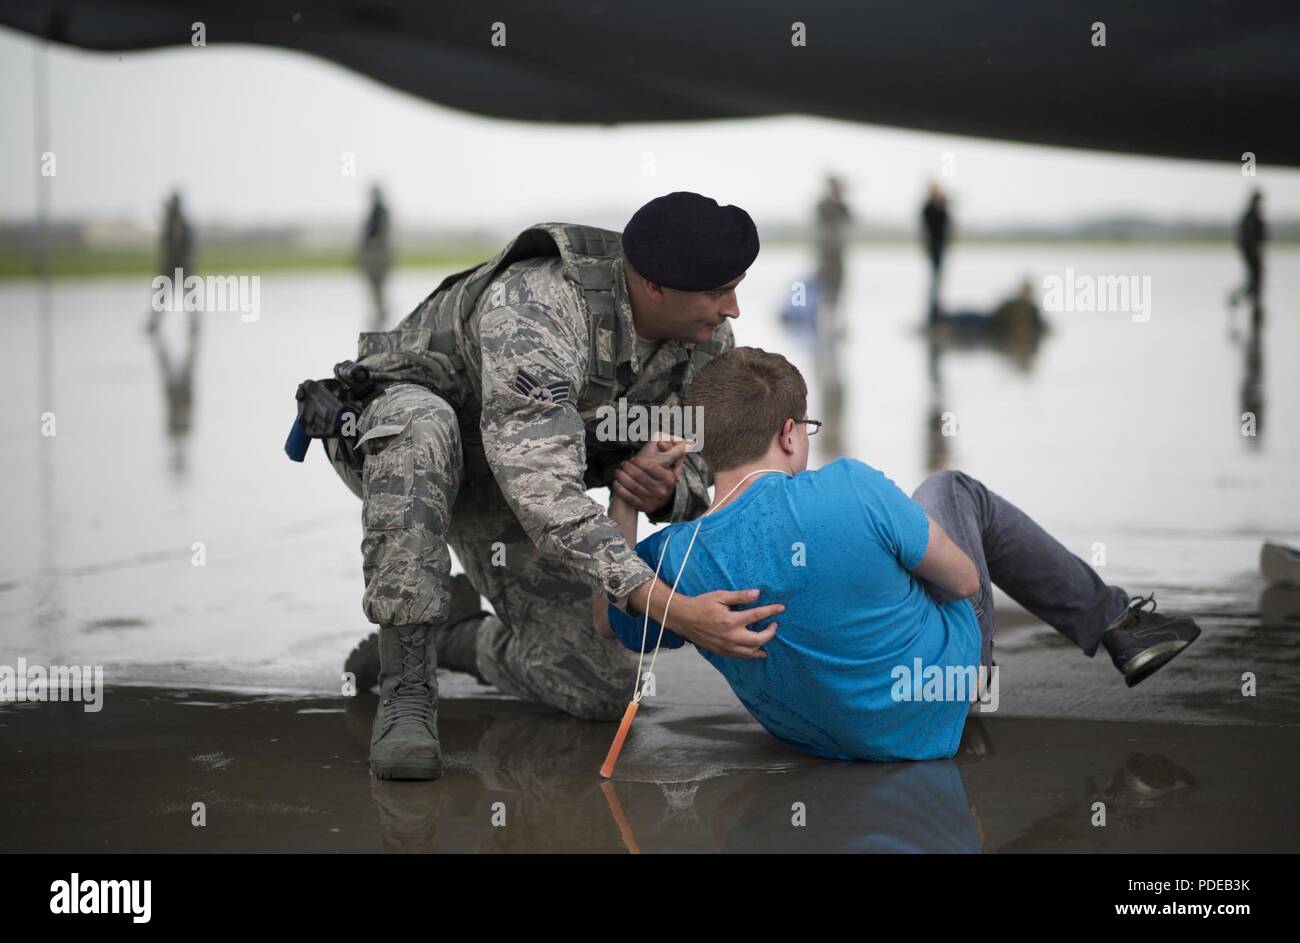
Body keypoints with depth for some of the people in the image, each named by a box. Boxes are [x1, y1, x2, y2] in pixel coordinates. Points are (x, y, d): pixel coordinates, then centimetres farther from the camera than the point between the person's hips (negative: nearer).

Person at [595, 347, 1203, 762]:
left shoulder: (671, 559, -24)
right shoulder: (849, 490, -33)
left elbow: (608, 623, 0)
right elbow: (964, 579, -16)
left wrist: (624, 504, 0)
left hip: (815, 735, 4)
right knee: (952, 491, 21)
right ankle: (1114, 621, 34)